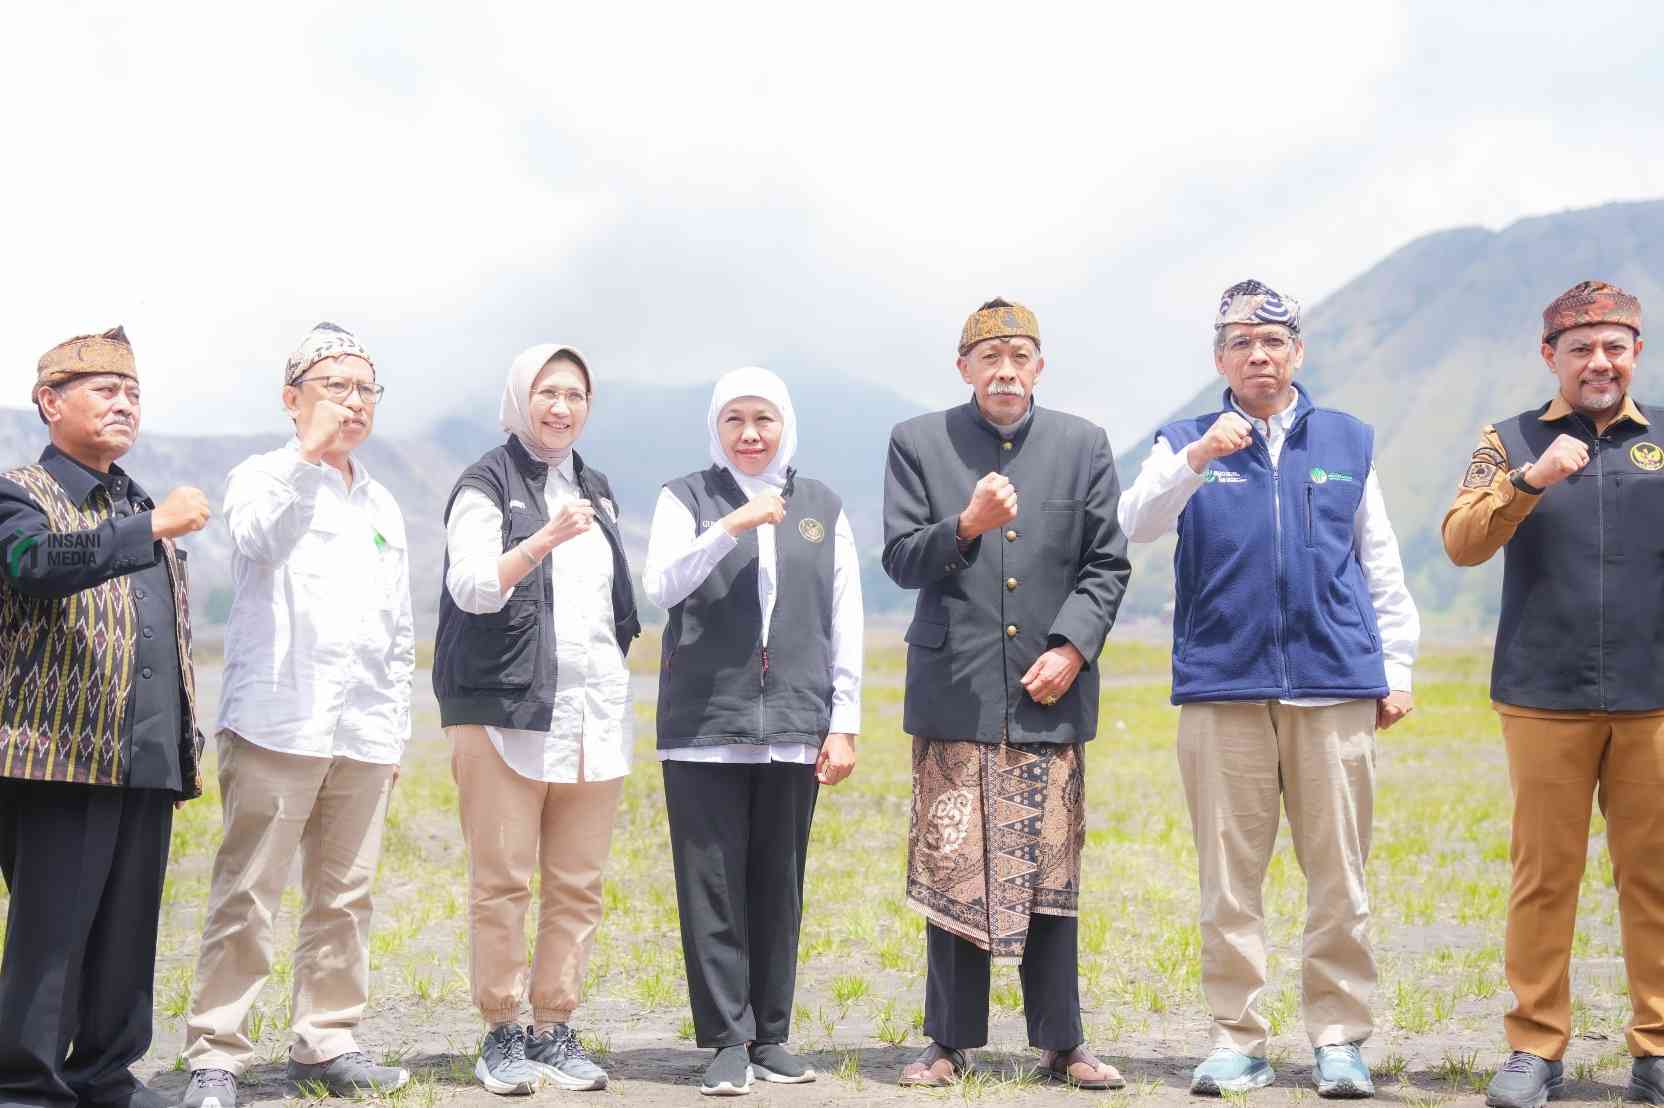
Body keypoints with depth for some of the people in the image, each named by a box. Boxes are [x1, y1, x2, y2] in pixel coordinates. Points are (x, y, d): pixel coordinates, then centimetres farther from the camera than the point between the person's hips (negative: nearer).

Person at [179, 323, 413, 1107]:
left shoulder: (383, 506, 20)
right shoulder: (264, 478, 4)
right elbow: (257, 537, -21)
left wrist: (397, 725, 19)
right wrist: (311, 453, -24)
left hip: (363, 733, 5)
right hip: (277, 720, -5)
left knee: (345, 895, 7)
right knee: (246, 895, -6)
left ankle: (326, 1042, 17)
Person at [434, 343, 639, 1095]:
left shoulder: (596, 491, 19)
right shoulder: (485, 485, 1)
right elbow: (473, 587, -13)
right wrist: (547, 538, -27)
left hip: (594, 713, 5)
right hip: (506, 710, -5)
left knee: (577, 885, 3)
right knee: (501, 881, -4)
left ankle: (555, 1029, 11)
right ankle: (501, 1033, 6)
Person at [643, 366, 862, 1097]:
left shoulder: (823, 508, 11)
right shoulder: (686, 499, 5)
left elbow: (846, 621, 11)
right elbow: (660, 586, -10)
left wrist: (844, 724, 6)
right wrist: (730, 526, -21)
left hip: (794, 729, 2)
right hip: (704, 727, -2)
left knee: (779, 886, 5)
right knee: (712, 886, -3)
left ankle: (770, 1037, 15)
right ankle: (727, 1042, 4)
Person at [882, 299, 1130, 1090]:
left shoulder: (1084, 445, 9)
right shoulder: (917, 443, 5)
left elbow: (1108, 566, 8)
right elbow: (900, 560, -1)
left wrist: (1073, 647, -5)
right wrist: (966, 526, -19)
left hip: (1050, 695, 1)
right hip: (954, 694, -1)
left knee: (1051, 873, 5)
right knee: (952, 870, 1)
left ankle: (1061, 1043, 15)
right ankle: (950, 1044, 12)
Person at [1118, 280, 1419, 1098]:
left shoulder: (1348, 442, 14)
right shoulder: (1187, 443, 10)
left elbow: (1381, 566, 16)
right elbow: (1137, 524, -8)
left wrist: (1396, 668, 11)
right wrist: (1197, 458, -24)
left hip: (1335, 687, 1)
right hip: (1222, 689, -1)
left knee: (1339, 876, 1)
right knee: (1228, 878, 2)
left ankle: (1339, 1040, 11)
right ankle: (1236, 1041, 10)